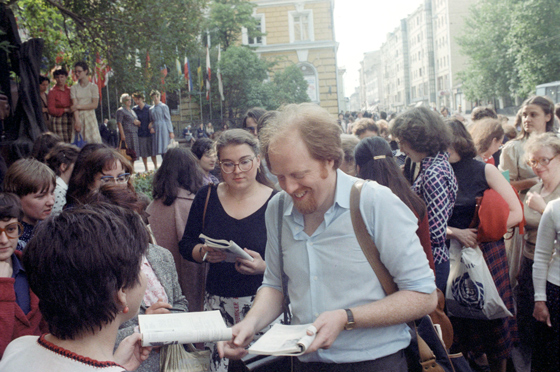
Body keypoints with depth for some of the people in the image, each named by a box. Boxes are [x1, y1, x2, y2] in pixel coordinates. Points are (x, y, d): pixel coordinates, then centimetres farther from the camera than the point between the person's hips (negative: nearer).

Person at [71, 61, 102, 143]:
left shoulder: (93, 87, 5)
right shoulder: (74, 88, 8)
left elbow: (95, 104, -3)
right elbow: (75, 105, -3)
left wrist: (80, 106, -10)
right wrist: (77, 120, -16)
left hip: (90, 116, -1)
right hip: (78, 116, 1)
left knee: (93, 140, -9)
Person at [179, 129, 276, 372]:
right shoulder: (207, 197, 7)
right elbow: (186, 246, 11)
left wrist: (264, 266, -21)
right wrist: (204, 252, -9)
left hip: (261, 303, -2)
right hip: (218, 303, 3)